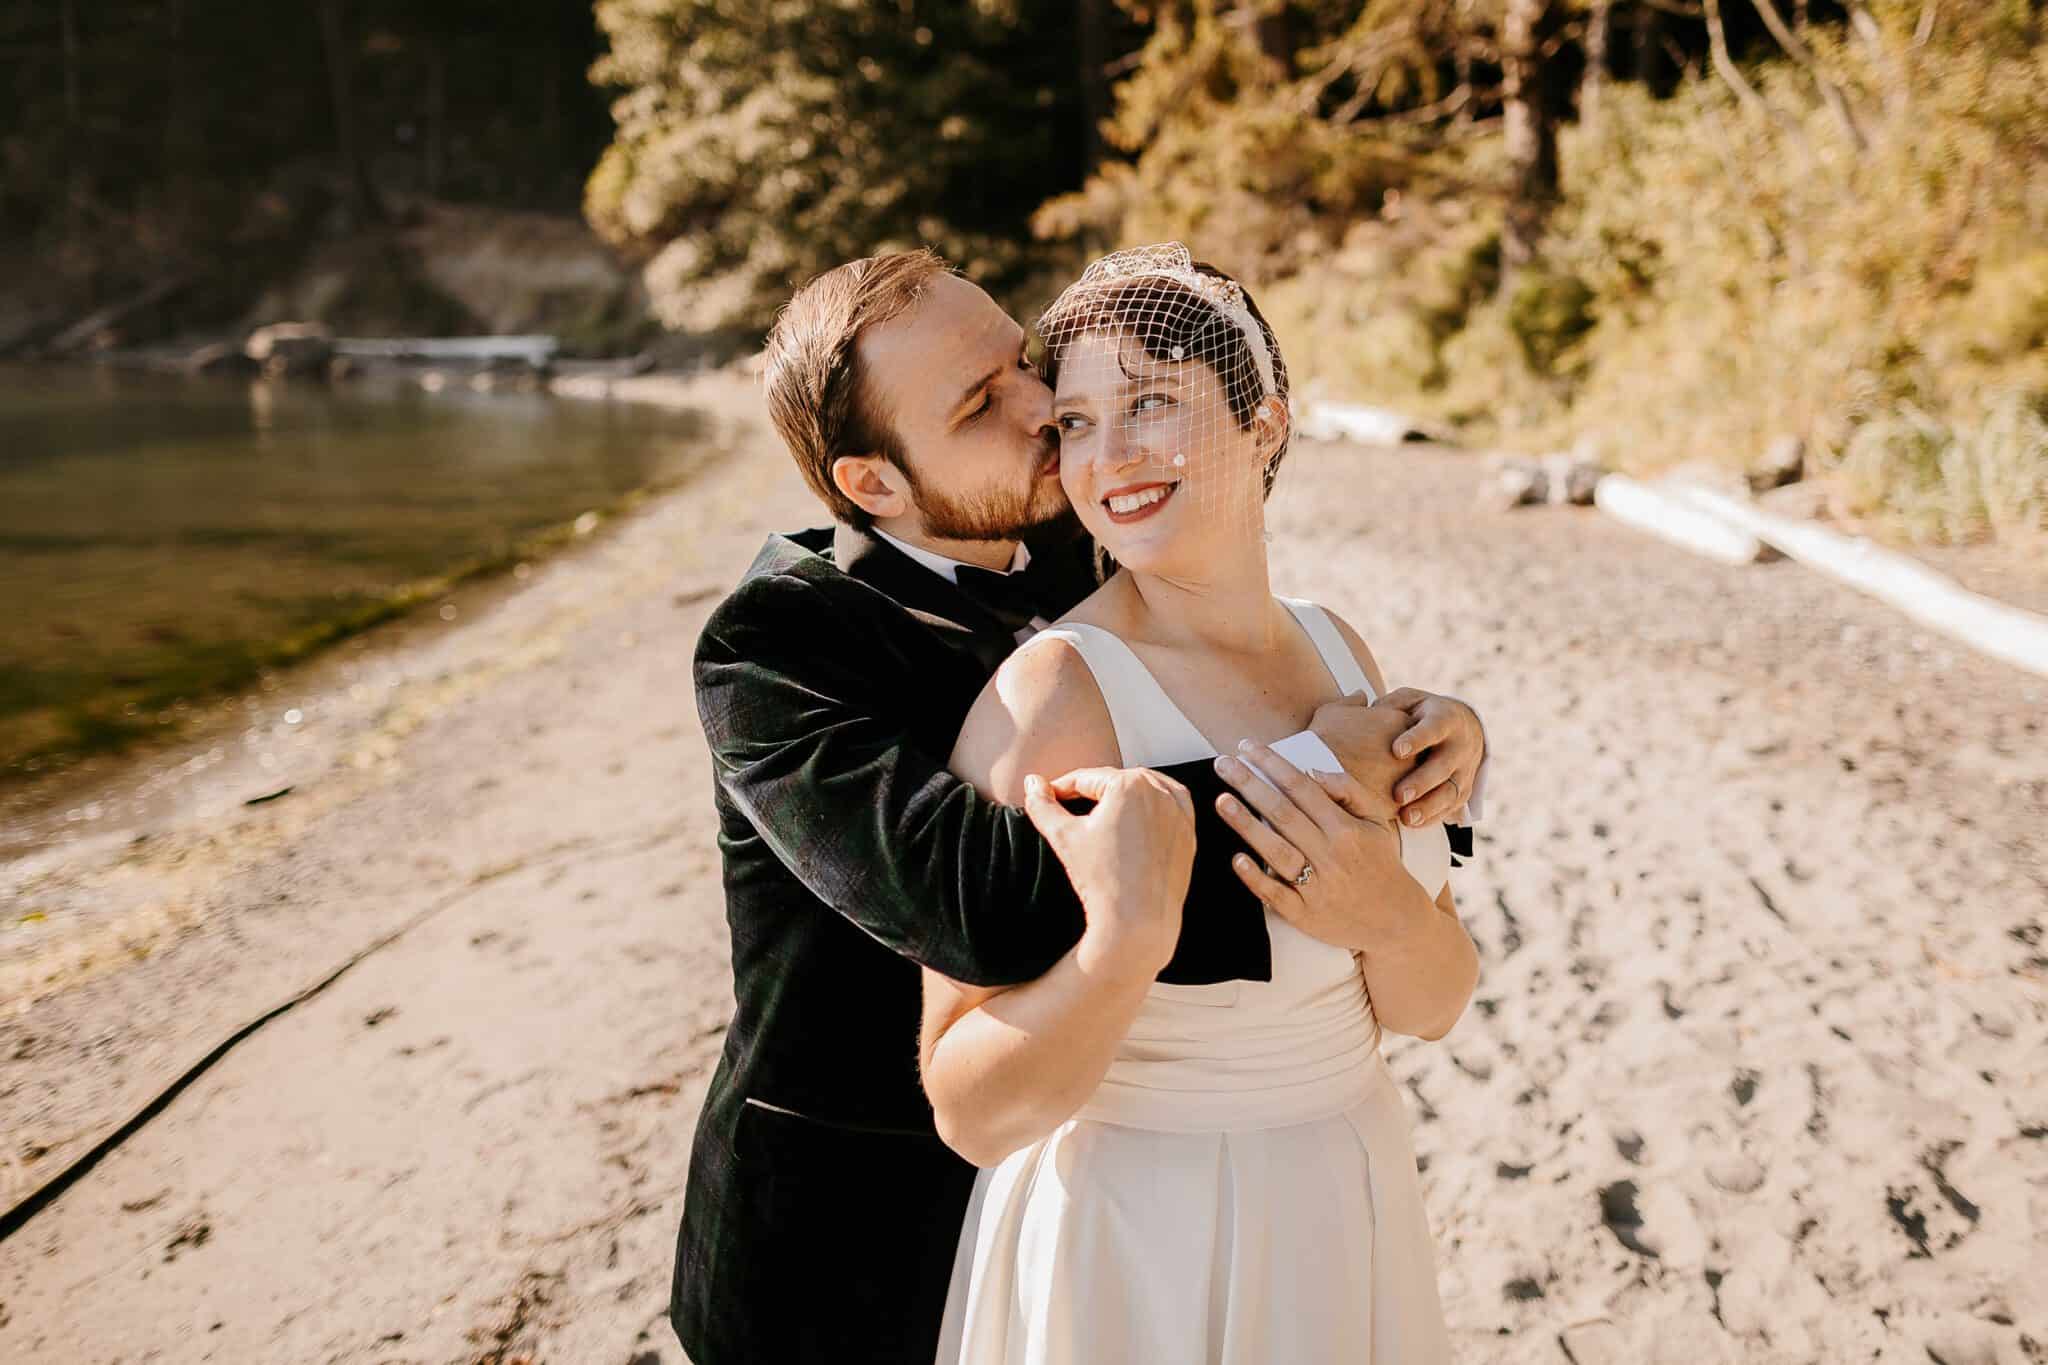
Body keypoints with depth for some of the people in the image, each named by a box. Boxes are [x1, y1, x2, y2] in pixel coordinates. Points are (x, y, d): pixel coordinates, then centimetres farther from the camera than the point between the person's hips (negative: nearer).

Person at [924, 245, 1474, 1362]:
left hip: (1339, 1222, 6)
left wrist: (1388, 914, -21)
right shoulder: (1050, 694, -22)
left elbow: (1432, 1006, 0)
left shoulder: (1334, 649, -2)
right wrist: (1124, 946, -37)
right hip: (1139, 1263, -6)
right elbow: (974, 1112, -20)